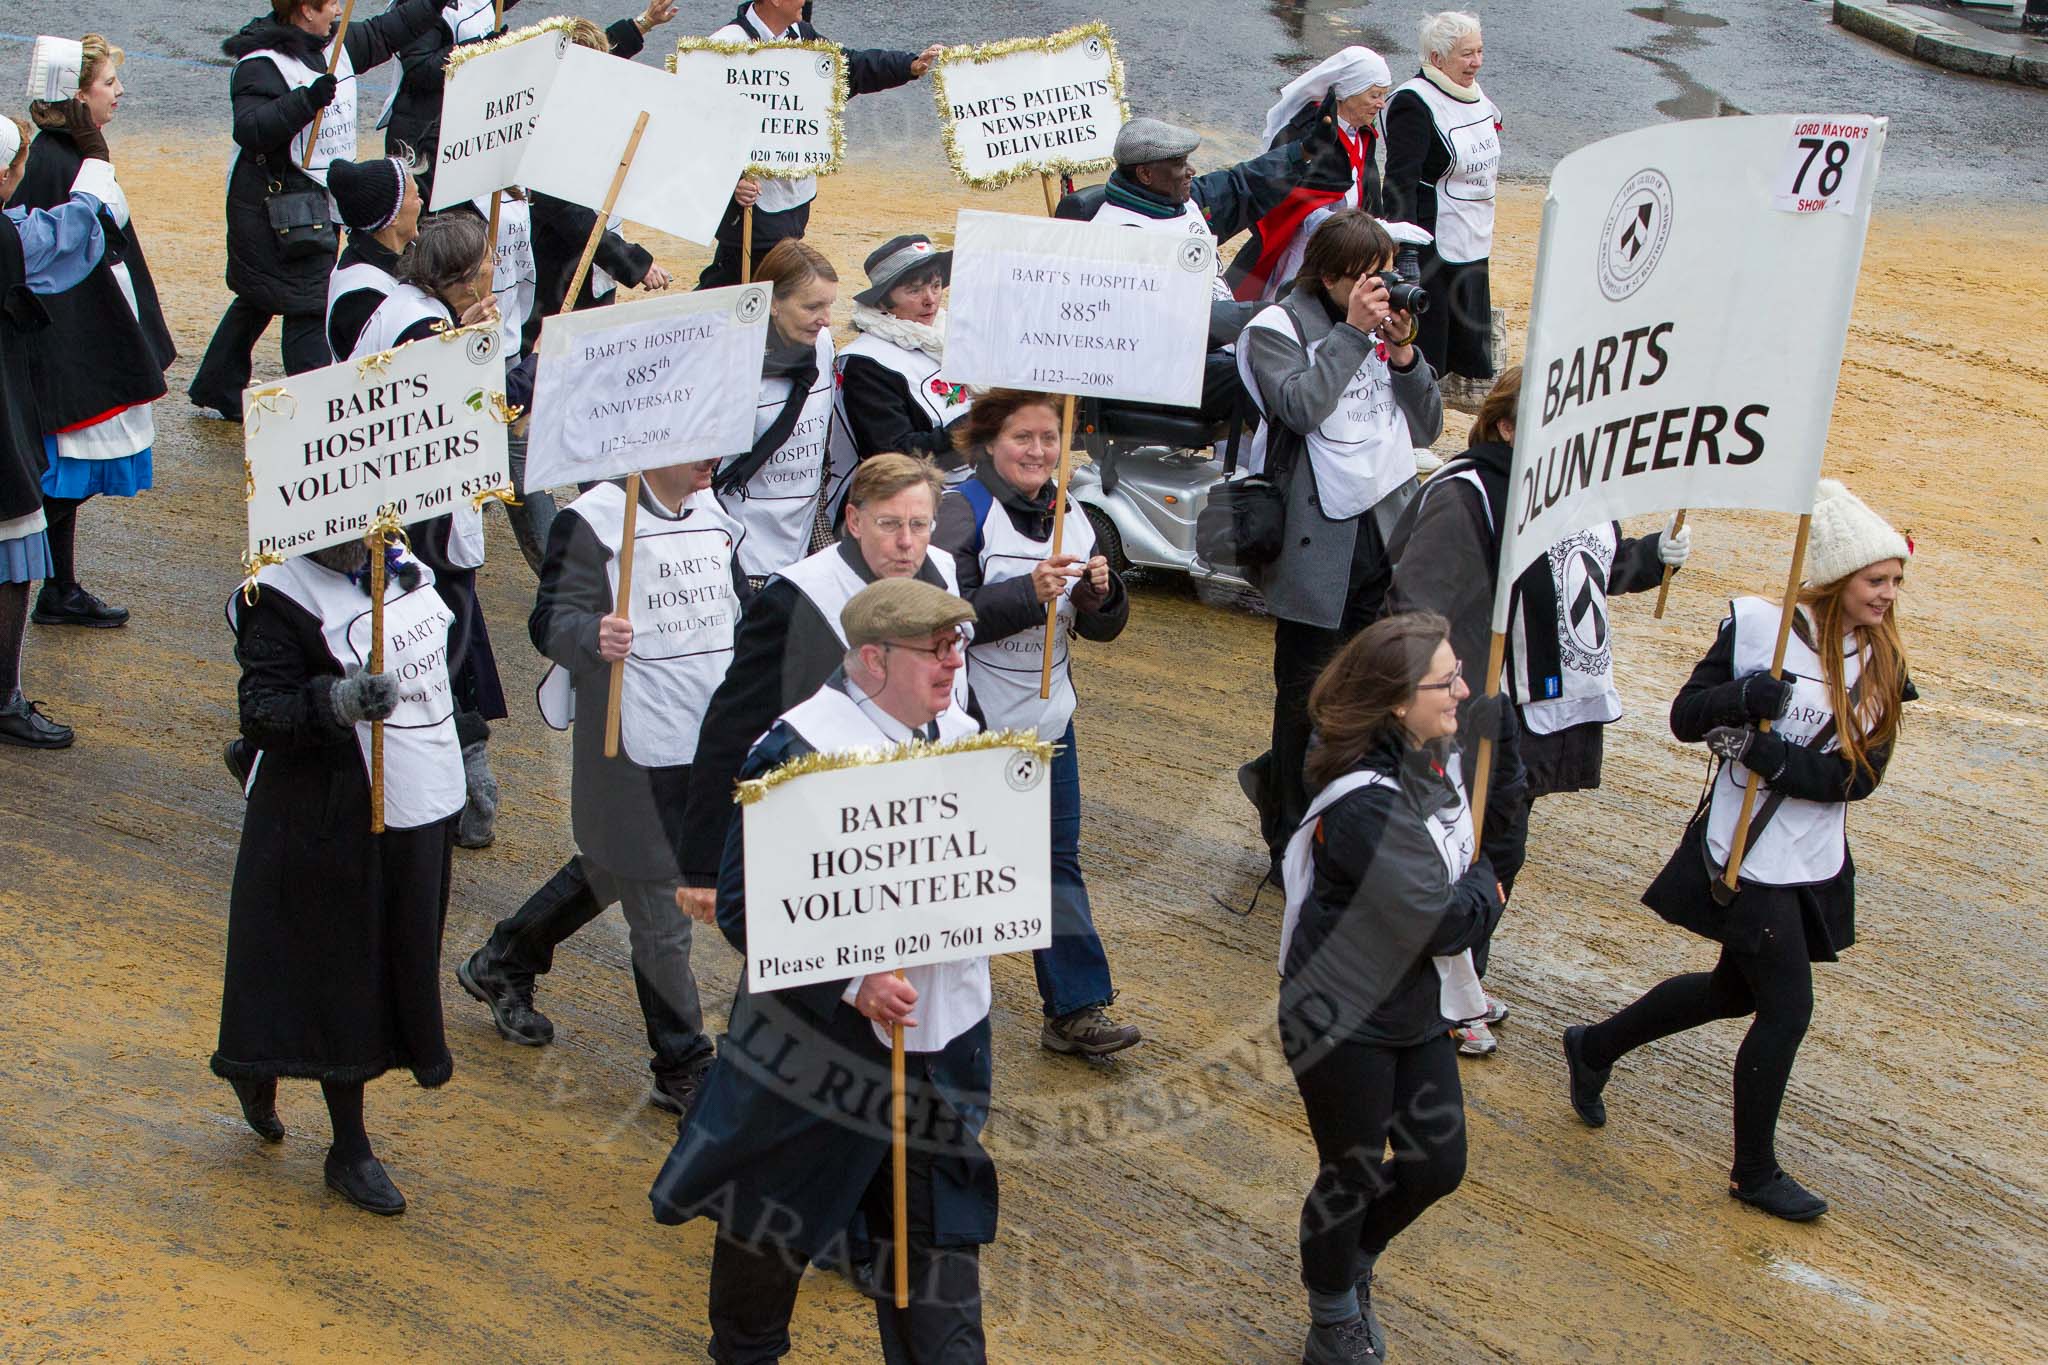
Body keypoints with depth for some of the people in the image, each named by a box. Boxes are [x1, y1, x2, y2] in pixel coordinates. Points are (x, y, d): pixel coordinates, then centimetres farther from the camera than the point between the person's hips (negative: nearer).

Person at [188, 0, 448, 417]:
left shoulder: (338, 46, 8)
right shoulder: (261, 63, -18)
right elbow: (249, 129, -28)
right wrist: (307, 101, -36)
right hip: (273, 207, -9)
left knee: (259, 299, 18)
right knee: (307, 303, -10)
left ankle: (217, 389, 30)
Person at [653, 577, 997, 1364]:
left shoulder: (959, 734, 2)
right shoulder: (799, 752, -20)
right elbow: (743, 906, -21)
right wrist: (852, 983, -28)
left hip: (942, 1043, 5)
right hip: (819, 1042, -5)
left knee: (939, 1234, 10)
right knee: (777, 1218, 15)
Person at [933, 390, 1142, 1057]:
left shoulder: (1073, 520, 9)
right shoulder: (962, 512, -11)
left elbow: (1103, 628, 11)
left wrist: (1101, 592, -11)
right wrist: (1030, 591, -30)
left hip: (1047, 722, 6)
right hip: (974, 724, -6)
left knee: (1058, 858, 5)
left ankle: (1074, 1010, 7)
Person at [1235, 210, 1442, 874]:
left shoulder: (1386, 327, 9)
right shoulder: (1279, 329, -7)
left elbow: (1428, 426, 9)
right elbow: (1301, 406, -24)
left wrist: (1403, 354, -5)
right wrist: (1353, 333, -19)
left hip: (1387, 529, 6)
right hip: (1319, 538, -6)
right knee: (1309, 692, 5)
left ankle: (1275, 777, 34)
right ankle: (1290, 836, 19)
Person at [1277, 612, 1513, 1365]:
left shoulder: (1436, 757, -2)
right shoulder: (1366, 807, -30)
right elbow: (1445, 922, -27)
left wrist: (1476, 885, -4)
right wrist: (1485, 890, -8)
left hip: (1413, 1005, 8)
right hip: (1341, 1021, -8)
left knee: (1437, 1164, 15)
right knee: (1353, 1176, 10)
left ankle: (1351, 1265, 44)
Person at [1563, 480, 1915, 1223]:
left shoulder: (1883, 665, -1)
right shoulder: (1758, 626, -13)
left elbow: (1860, 775, -9)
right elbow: (1685, 717, -9)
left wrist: (1771, 756, -22)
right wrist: (1743, 697, -29)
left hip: (1817, 864, 6)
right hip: (1747, 856, -6)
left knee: (1735, 991, 20)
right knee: (1788, 1008, -3)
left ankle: (1594, 1048, 42)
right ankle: (1755, 1173, 16)